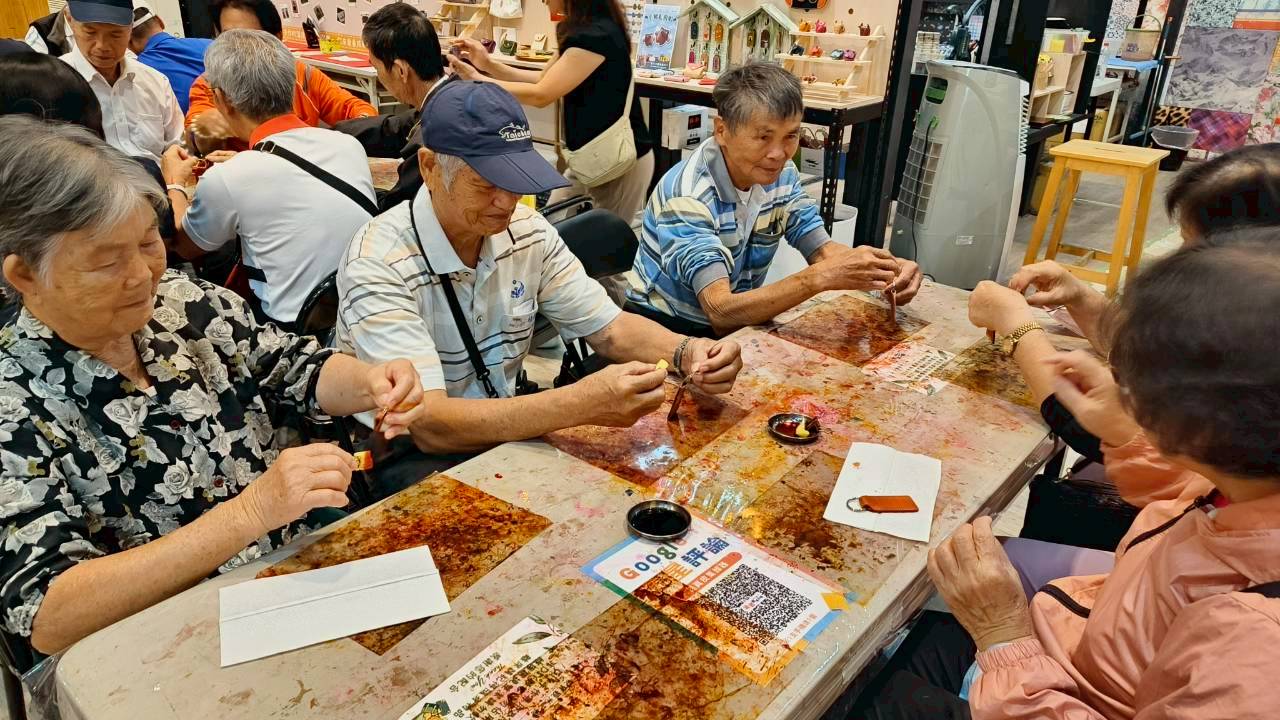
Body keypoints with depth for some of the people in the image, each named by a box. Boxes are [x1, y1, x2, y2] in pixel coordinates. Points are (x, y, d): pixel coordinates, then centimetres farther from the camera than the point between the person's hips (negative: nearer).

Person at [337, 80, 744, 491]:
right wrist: (580, 404, -42)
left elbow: (610, 328, 1)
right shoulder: (378, 265, -24)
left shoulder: (528, 233, -5)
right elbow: (429, 425, -32)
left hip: (503, 431, 6)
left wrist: (686, 353, -21)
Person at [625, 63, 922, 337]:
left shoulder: (781, 174, -4)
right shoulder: (687, 196, -25)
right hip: (665, 330, -6)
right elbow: (719, 310, -33)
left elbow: (822, 250, -3)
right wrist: (820, 277, -41)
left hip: (736, 321, 6)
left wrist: (884, 268, -23)